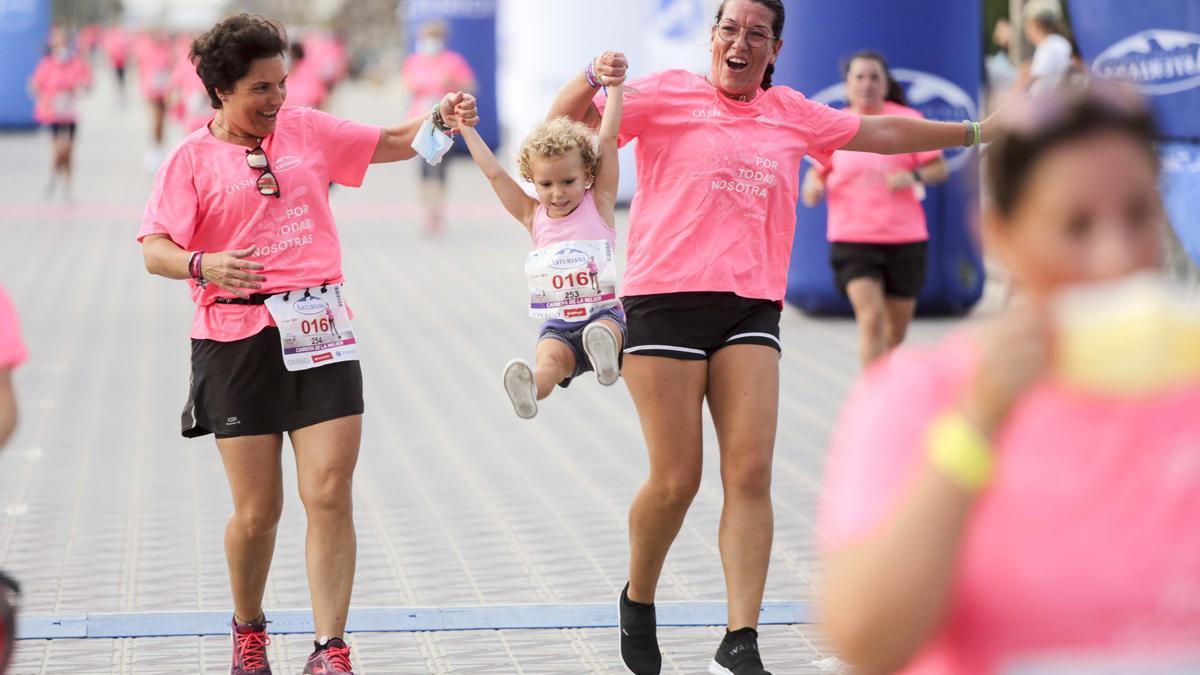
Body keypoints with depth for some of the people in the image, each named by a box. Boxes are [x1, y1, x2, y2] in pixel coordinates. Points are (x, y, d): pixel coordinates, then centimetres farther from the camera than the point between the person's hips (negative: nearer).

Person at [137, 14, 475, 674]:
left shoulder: (305, 129, 13)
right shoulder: (192, 158, 2)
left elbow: (391, 142, 23)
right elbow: (155, 248, -7)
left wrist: (437, 118, 4)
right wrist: (203, 264, -27)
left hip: (319, 333, 3)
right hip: (236, 339, -3)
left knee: (329, 495, -9)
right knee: (257, 508, 0)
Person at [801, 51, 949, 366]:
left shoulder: (907, 120, 1)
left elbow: (939, 168, 2)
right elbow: (817, 171, 15)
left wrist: (914, 177, -19)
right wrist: (812, 187, -9)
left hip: (904, 237, 1)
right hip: (852, 239, -1)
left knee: (895, 333, 10)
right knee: (871, 319, -20)